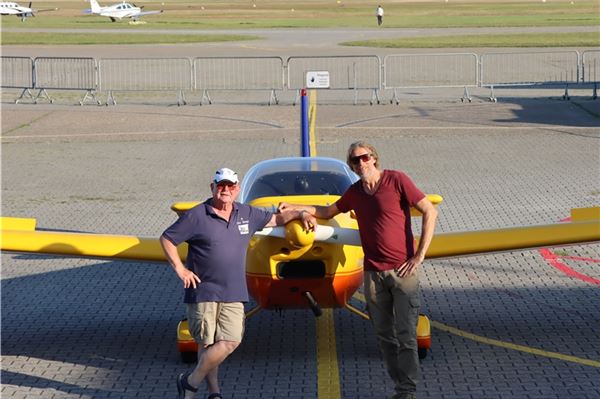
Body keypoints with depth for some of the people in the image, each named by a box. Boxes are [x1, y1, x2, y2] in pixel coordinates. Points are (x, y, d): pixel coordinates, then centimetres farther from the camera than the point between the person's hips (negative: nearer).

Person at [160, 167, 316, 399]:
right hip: (203, 291, -4)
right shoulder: (197, 216, -4)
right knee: (207, 343, -3)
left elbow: (276, 219, 24)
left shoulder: (247, 214, 10)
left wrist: (300, 214, 9)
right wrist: (179, 269, -6)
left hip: (233, 293, 4)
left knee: (230, 342, -6)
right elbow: (166, 239, 1)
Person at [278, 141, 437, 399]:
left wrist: (419, 256, -10)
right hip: (373, 272, 5)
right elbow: (328, 212, 31)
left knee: (405, 334, -7)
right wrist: (295, 207, 20)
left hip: (402, 270, -5)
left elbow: (430, 212, -7)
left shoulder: (396, 180, -6)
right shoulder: (354, 193, 11)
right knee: (384, 335, 5)